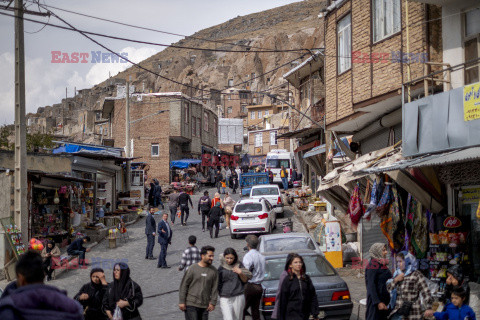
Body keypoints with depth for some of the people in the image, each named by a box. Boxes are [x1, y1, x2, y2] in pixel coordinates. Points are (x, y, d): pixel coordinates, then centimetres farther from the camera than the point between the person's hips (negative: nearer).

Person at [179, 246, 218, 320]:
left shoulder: (213, 271, 3)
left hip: (204, 306, 3)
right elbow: (184, 285, -2)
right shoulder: (193, 269, -5)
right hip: (191, 304, -3)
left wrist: (213, 303, -2)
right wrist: (181, 302, -5)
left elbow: (214, 288, 4)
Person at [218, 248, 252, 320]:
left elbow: (245, 280, 7)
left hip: (238, 297, 1)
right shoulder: (221, 268, 2)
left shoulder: (239, 265, 3)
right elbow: (218, 283, 9)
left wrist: (240, 273, -11)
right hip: (225, 298, -1)